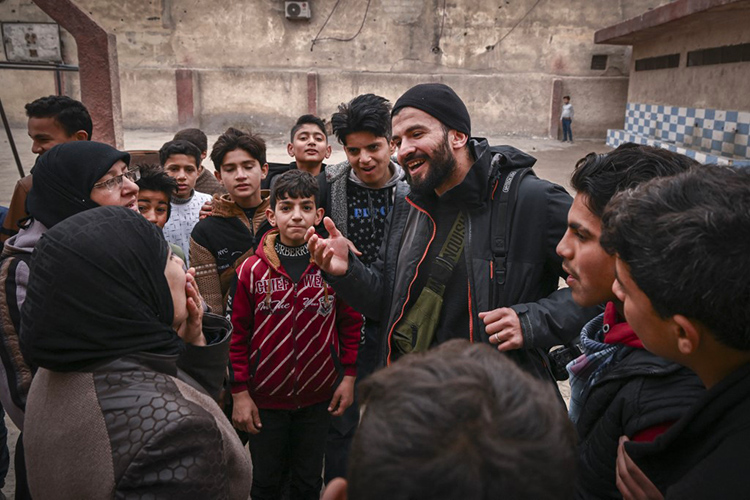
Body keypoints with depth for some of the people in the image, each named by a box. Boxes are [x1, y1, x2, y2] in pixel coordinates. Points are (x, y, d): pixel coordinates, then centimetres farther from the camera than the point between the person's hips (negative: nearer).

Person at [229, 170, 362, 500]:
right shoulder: (251, 270, -9)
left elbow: (351, 323, 2)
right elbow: (237, 334, -5)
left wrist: (349, 376, 0)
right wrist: (240, 393, -5)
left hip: (318, 397, 1)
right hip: (265, 398, 0)